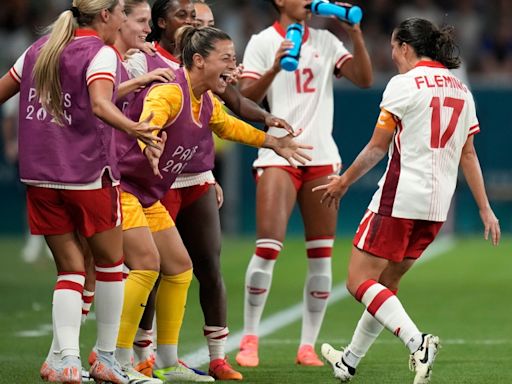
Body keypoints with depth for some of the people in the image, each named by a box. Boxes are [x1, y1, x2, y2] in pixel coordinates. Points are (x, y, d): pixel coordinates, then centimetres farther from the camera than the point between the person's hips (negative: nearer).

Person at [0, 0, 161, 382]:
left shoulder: (39, 49, 10)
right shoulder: (101, 53, -9)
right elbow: (101, 105, -27)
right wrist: (133, 129, -43)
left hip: (40, 177, 5)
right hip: (89, 174, -5)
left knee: (70, 268, 8)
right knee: (109, 260, 13)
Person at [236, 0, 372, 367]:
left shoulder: (326, 41, 12)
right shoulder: (262, 43, 2)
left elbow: (364, 79, 5)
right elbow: (247, 98, -7)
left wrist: (355, 33, -5)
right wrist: (275, 68, -23)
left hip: (322, 157, 4)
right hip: (278, 154, -4)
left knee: (321, 255, 1)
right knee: (268, 247, -12)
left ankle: (308, 346, 7)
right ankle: (249, 339, -1)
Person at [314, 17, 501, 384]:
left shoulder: (404, 84, -9)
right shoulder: (461, 89, 12)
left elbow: (377, 148, -6)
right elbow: (468, 154, 13)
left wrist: (343, 182, 7)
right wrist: (485, 209, 15)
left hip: (400, 197, -8)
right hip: (438, 204, 8)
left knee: (359, 281, -4)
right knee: (386, 282, 19)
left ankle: (417, 341, -24)